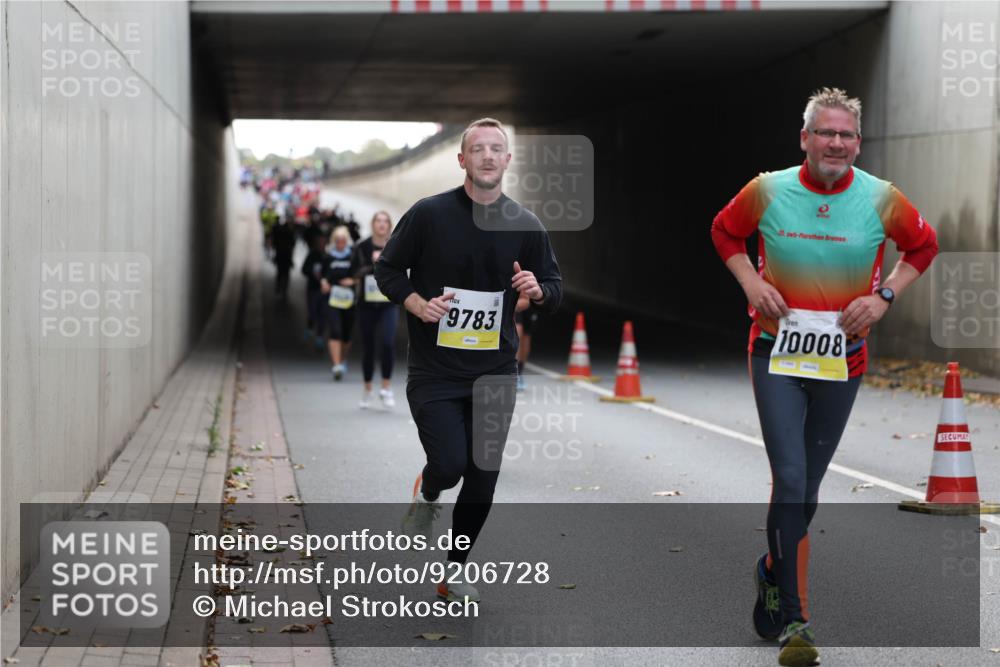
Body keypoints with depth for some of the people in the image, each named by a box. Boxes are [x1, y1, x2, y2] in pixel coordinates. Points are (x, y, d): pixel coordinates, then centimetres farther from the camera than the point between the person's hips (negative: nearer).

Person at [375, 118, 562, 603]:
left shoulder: (525, 226, 2)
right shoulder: (429, 214, -6)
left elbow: (554, 291, 9)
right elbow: (387, 270, 3)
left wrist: (536, 290, -14)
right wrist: (419, 305, -15)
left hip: (495, 372, 3)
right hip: (434, 368, -3)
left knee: (483, 478, 4)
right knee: (450, 464, -16)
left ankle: (454, 571, 23)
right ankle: (427, 494, 22)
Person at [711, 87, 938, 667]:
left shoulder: (881, 199, -5)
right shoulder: (768, 191, -6)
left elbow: (924, 246, 12)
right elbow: (725, 231, 13)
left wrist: (884, 297, -1)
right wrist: (751, 283, -1)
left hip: (843, 358, 2)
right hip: (777, 351, -2)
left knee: (808, 485, 13)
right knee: (790, 478, -12)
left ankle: (773, 570, 41)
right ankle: (793, 620, -7)